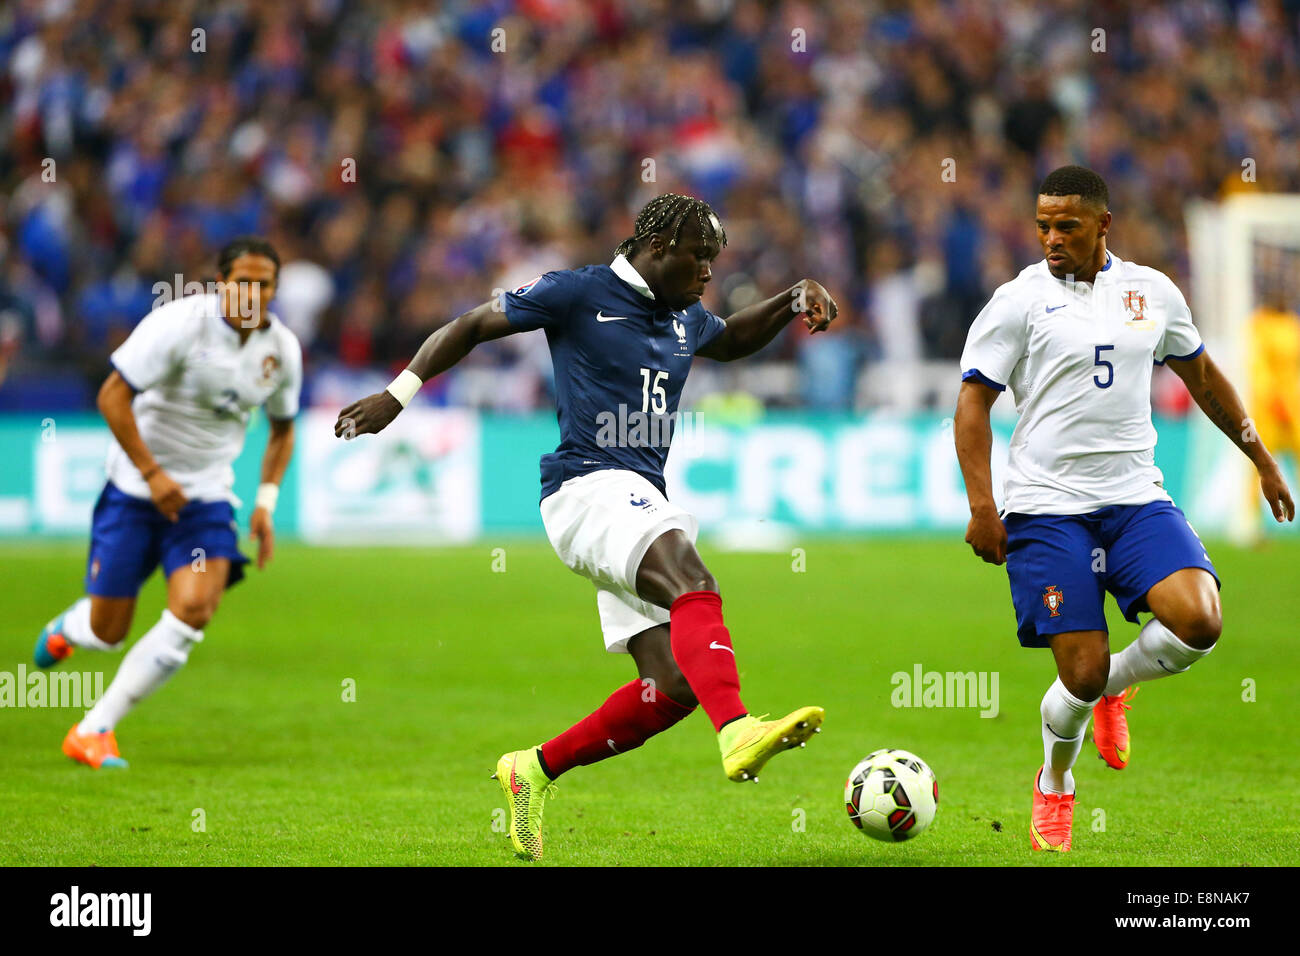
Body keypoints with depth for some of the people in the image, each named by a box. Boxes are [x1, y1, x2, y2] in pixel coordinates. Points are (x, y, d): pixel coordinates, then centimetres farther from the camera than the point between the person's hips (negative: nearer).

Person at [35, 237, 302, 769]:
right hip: (135, 489, -3)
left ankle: (94, 730, -9)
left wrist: (266, 503, 5)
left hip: (207, 497, 3)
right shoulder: (180, 323, -18)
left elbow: (282, 426, 16)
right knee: (107, 632, 0)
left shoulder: (281, 349, -1)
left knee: (193, 610, -21)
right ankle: (67, 628, 41)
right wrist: (152, 473, -19)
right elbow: (112, 396, -16)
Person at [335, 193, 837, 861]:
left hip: (640, 504, 8)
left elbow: (734, 339, 43)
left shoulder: (685, 320, 21)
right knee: (692, 581, -36)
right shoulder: (581, 294, 0)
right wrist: (398, 394, 0)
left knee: (673, 687, -4)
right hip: (588, 486, -8)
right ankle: (738, 732, -57)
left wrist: (795, 300, 25)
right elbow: (471, 326, 6)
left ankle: (535, 770, 11)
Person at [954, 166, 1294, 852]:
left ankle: (1116, 683, 12)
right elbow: (973, 401, -3)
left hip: (1138, 499, 3)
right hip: (1048, 508, -3)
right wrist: (981, 505, -13)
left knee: (1198, 621, -21)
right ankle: (1054, 786, 22)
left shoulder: (1153, 292, 9)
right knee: (1081, 672, -9)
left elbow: (1201, 376, 23)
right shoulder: (1019, 300, -3)